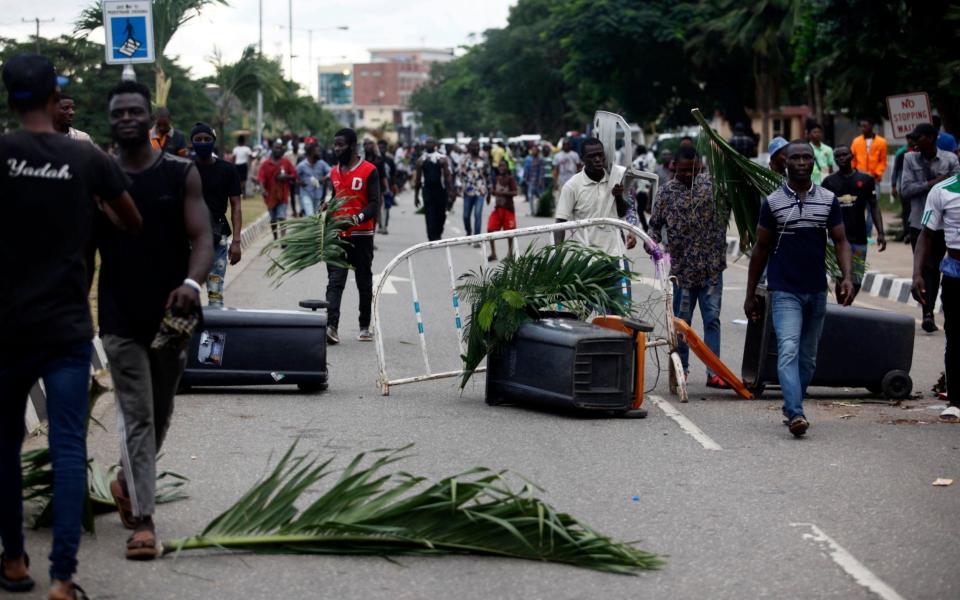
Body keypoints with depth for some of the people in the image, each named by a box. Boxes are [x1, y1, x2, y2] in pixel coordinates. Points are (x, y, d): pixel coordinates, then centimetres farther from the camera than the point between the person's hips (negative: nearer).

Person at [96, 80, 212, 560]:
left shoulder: (181, 174, -1)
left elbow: (202, 238, -8)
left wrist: (191, 283, -27)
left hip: (172, 316, 2)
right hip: (121, 318, -1)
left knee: (160, 413, 17)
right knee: (136, 417, -6)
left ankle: (128, 482, 42)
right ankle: (143, 520, -4)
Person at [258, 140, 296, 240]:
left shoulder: (286, 162, 3)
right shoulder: (266, 163, -3)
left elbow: (294, 174, 7)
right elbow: (261, 178, -11)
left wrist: (286, 177, -13)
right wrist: (263, 189, -28)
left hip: (283, 195, -1)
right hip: (271, 195, 1)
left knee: (282, 217, -13)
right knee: (273, 219, 12)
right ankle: (275, 238, 28)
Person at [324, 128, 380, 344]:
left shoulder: (369, 171, -5)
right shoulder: (334, 172, 13)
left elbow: (374, 204, -12)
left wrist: (357, 218, -27)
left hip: (361, 236, -4)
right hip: (337, 236, 4)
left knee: (364, 282, 9)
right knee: (335, 281, -9)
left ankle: (365, 326, 19)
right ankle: (331, 325, -19)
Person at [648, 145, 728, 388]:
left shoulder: (712, 184, 4)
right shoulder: (667, 192, 1)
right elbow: (655, 224, 4)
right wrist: (652, 241, -13)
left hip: (711, 267, 1)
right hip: (682, 268, -1)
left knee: (712, 319, 0)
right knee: (681, 321, 7)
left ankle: (714, 372, 0)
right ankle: (680, 369, 18)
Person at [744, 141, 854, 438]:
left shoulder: (828, 200, 5)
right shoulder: (773, 202, 0)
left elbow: (840, 241, 6)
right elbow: (761, 249, 6)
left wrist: (846, 276, -13)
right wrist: (751, 294, 7)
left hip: (817, 291, 4)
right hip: (784, 291, -3)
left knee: (808, 357, 11)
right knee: (788, 351, -18)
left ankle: (791, 407, 27)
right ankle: (795, 414, -29)